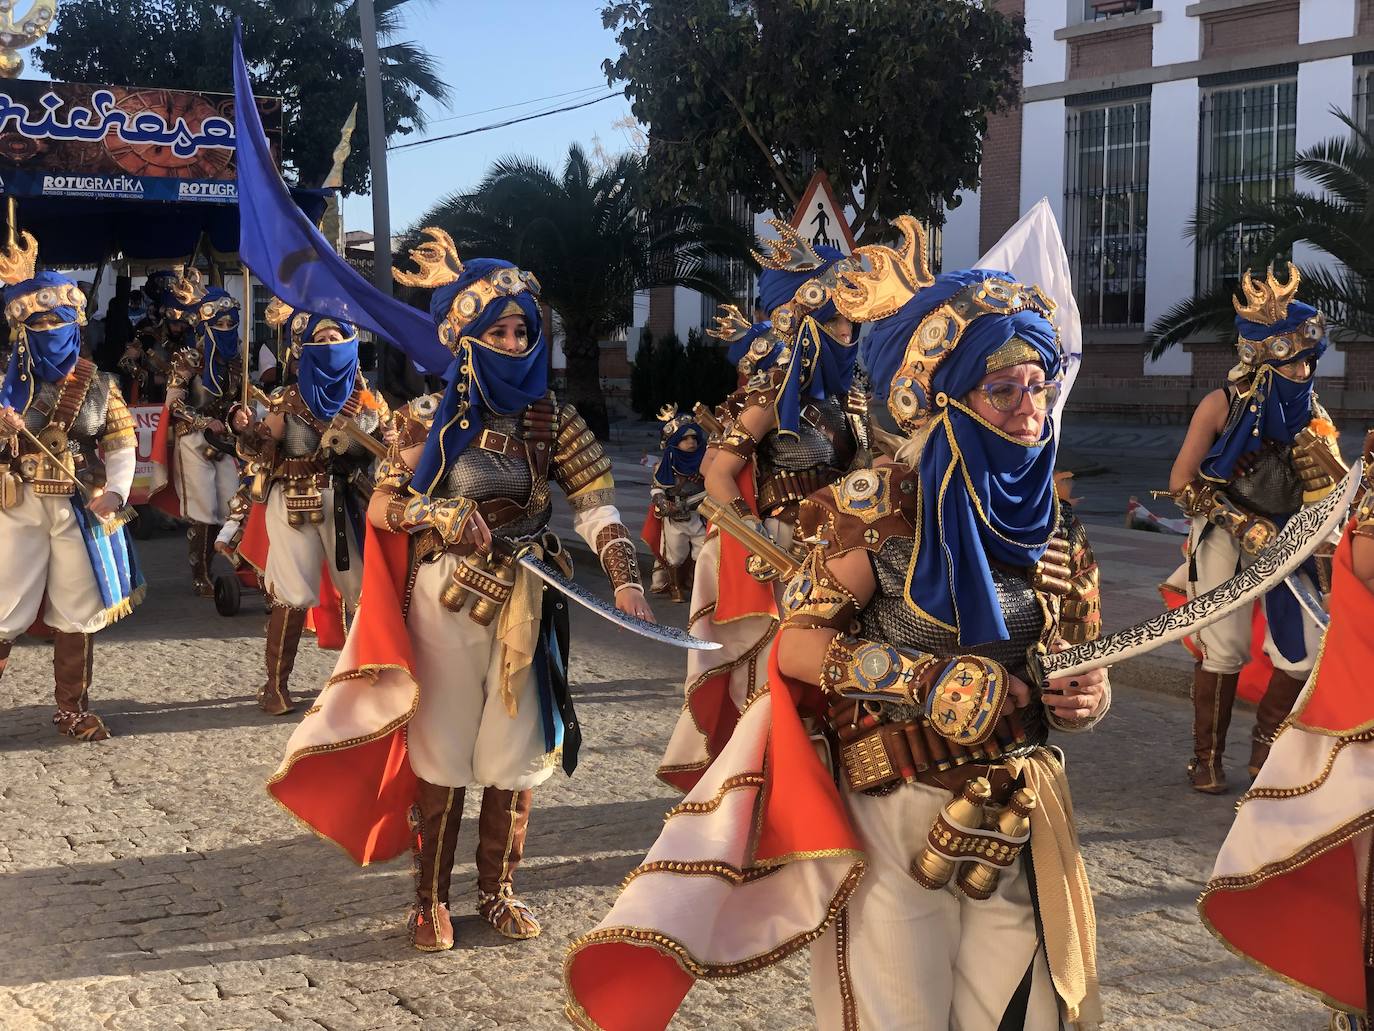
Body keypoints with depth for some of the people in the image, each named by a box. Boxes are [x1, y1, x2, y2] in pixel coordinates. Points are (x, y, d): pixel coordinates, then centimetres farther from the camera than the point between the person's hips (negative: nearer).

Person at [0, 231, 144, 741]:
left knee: (77, 613, 9)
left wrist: (114, 492, -13)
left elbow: (122, 445, 3)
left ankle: (72, 709, 21)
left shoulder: (96, 383, 4)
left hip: (80, 508, 2)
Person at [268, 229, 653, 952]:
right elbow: (381, 507, -2)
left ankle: (498, 891, 25)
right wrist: (443, 516, -20)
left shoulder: (551, 419, 0)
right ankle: (430, 898, 20)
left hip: (523, 601, 2)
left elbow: (595, 504, -8)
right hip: (445, 599, -2)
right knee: (442, 751, 6)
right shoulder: (430, 418, -3)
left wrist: (624, 576, -23)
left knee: (515, 751, 8)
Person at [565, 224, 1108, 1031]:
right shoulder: (885, 507, -11)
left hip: (1014, 823, 5)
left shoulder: (1054, 528, 5)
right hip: (893, 814, -5)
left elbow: (1081, 669, 15)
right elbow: (797, 647, -13)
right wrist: (933, 683, -22)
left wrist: (1085, 700, -8)